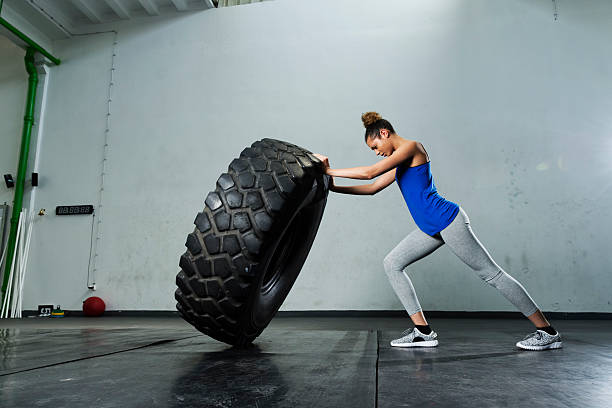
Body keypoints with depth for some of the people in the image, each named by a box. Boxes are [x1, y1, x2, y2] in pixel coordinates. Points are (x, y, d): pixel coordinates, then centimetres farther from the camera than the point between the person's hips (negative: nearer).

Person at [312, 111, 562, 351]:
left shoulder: (411, 147, -10)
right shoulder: (399, 161, 18)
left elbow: (370, 173, -17)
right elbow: (373, 188, 19)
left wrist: (330, 170, -9)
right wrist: (334, 187, 12)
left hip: (448, 220, -9)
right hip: (431, 229, 10)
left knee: (491, 273, -3)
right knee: (392, 263, 3)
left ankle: (547, 332, 12)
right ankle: (423, 331, 3)